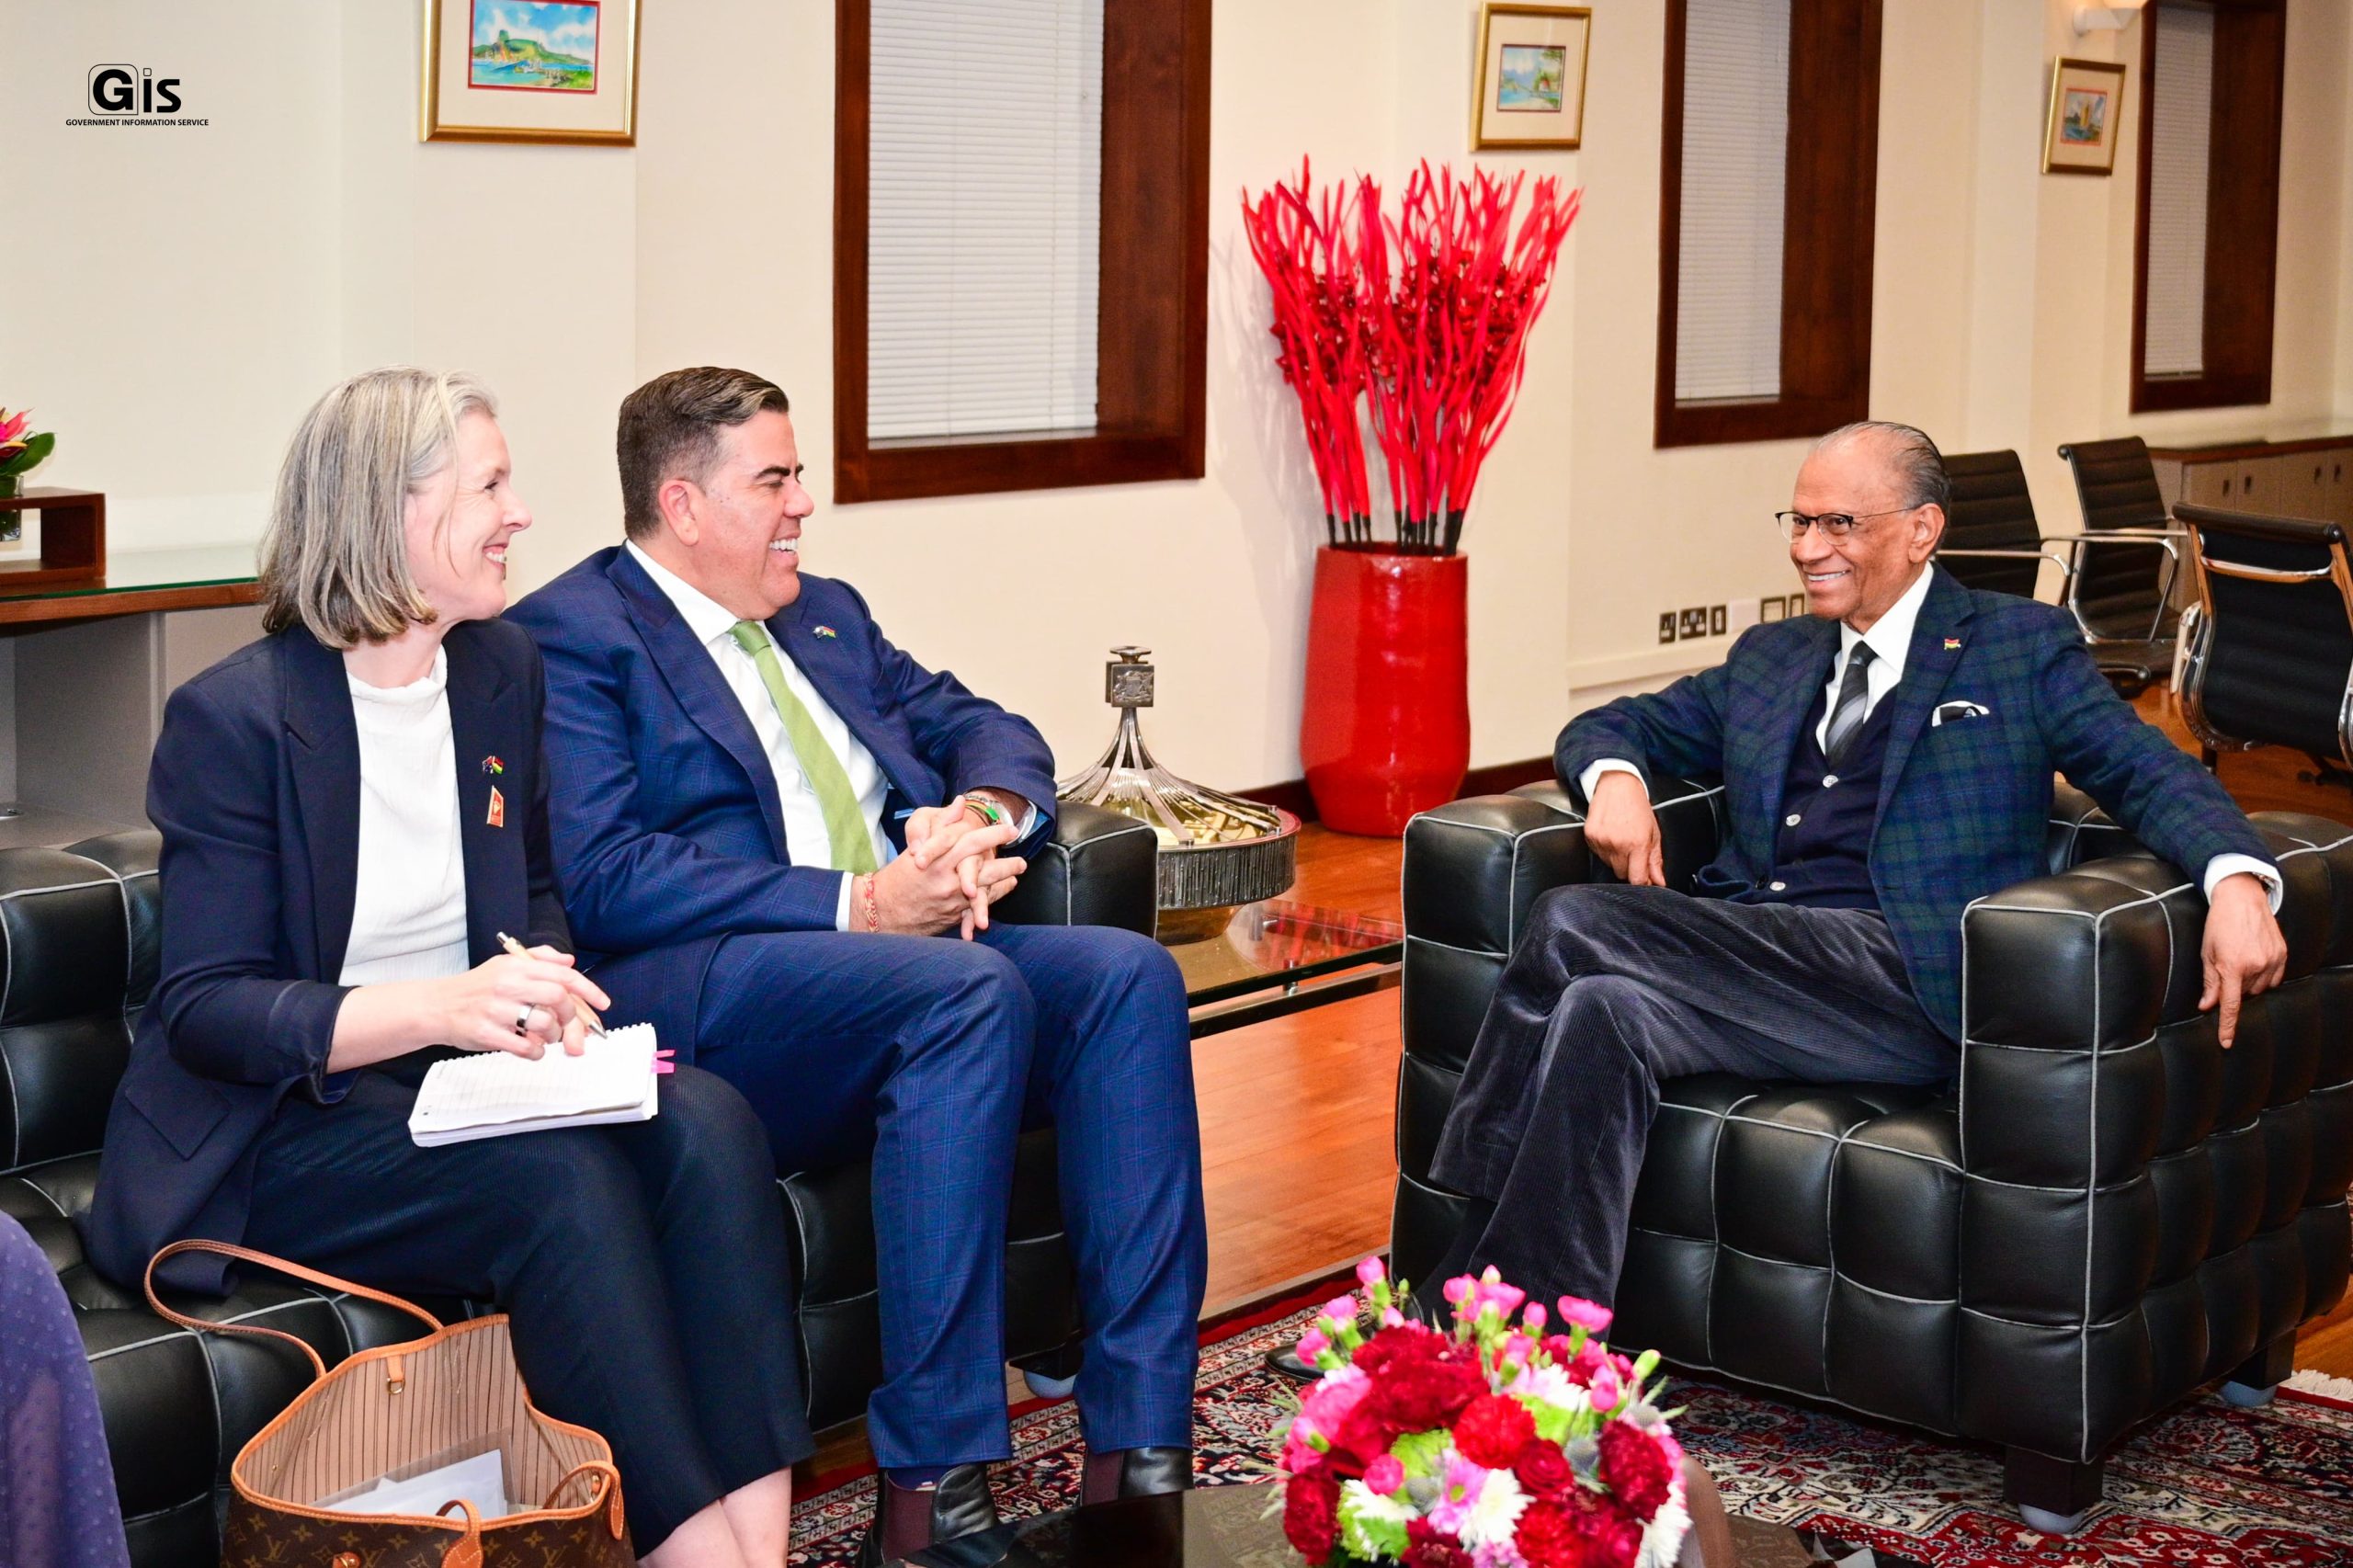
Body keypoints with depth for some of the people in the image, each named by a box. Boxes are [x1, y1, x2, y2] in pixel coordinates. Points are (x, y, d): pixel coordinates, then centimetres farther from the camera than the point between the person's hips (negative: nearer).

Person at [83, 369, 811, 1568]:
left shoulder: (503, 672, 8)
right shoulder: (234, 717, -12)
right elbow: (203, 1010, -15)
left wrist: (542, 981, -5)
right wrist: (438, 1007, -30)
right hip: (280, 1129, -6)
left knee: (707, 1123, -24)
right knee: (564, 1180, -32)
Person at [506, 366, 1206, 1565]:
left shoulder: (826, 615, 26)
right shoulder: (570, 636, 0)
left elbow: (985, 728, 23)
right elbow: (605, 880, -12)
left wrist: (983, 812, -3)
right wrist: (859, 906, -18)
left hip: (914, 961, 7)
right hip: (698, 992, -7)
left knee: (1128, 973, -21)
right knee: (971, 991, -34)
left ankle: (1137, 1454, -24)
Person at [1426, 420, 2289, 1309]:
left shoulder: (2022, 647, 12)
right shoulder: (1767, 659, 26)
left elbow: (2150, 773, 2)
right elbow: (1609, 727, 28)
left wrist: (2236, 879, -19)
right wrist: (1616, 779, 2)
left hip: (1909, 984, -5)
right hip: (1749, 960, 5)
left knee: (1572, 925, -26)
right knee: (1603, 1011, -30)